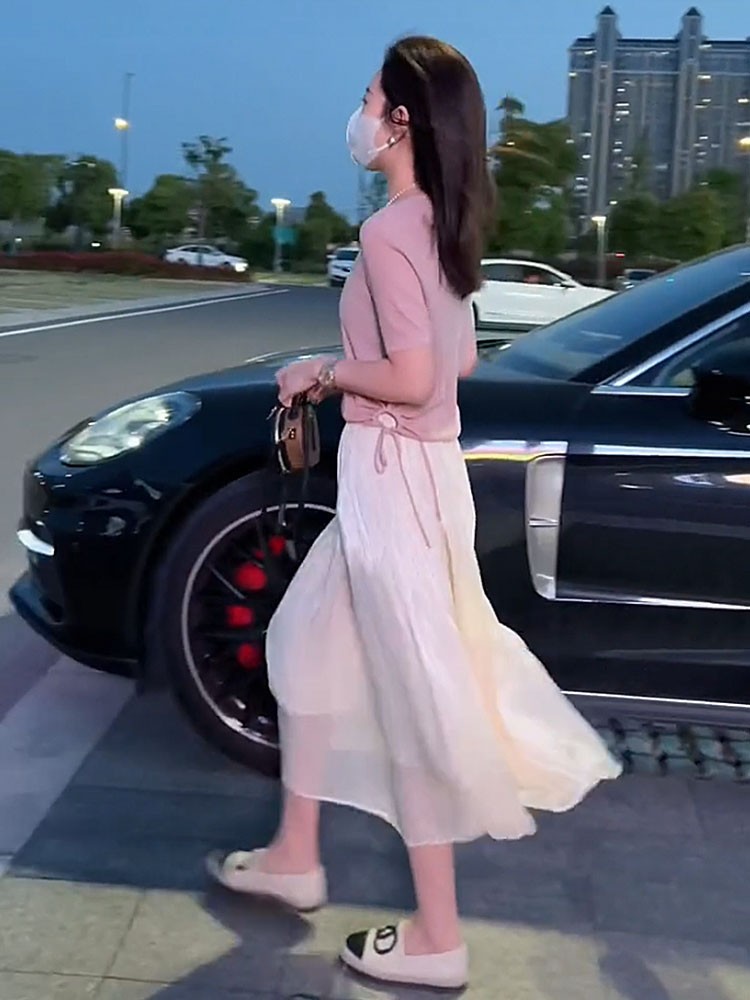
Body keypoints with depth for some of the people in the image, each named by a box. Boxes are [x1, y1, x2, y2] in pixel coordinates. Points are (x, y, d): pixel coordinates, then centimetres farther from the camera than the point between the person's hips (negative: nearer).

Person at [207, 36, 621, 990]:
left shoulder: (388, 230, -17)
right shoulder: (440, 225, 11)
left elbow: (412, 380, -23)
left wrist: (322, 371, -7)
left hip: (394, 476, -10)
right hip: (410, 470, 10)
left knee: (414, 697, -1)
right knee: (305, 642, 20)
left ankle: (437, 940, 14)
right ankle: (296, 854, 34)